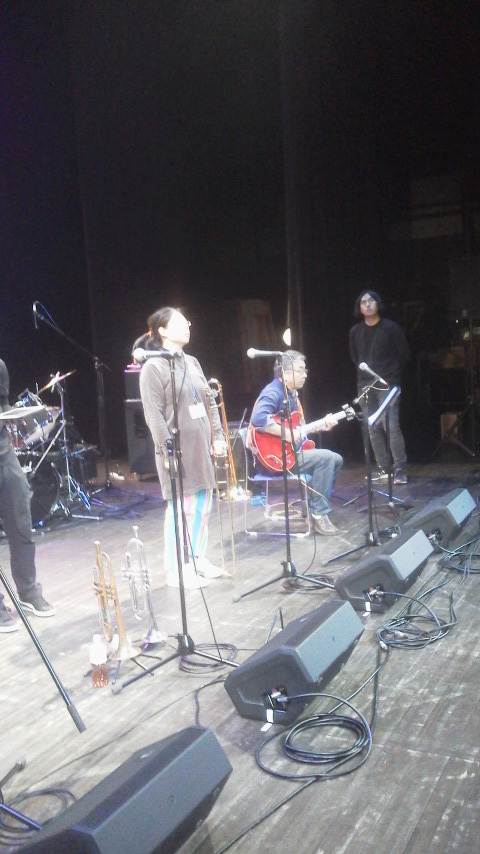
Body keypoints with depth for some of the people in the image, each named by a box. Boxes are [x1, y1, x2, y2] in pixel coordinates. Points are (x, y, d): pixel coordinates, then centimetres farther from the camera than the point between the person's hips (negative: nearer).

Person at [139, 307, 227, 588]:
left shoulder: (193, 362, 15)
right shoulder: (153, 367, -8)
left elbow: (210, 402, 17)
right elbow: (154, 415, -14)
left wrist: (218, 436, 9)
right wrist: (168, 451, -19)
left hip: (202, 447, 7)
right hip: (178, 450, -7)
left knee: (203, 507, 12)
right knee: (181, 509, -3)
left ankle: (199, 560, 25)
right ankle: (177, 570, 8)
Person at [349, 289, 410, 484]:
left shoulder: (390, 327, -5)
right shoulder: (355, 331, 6)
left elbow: (404, 353, 1)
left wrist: (392, 373, 4)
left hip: (387, 384, -5)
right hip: (365, 385, 5)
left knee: (391, 426, -12)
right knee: (373, 428, 4)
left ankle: (400, 469, -6)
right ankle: (383, 468, 11)